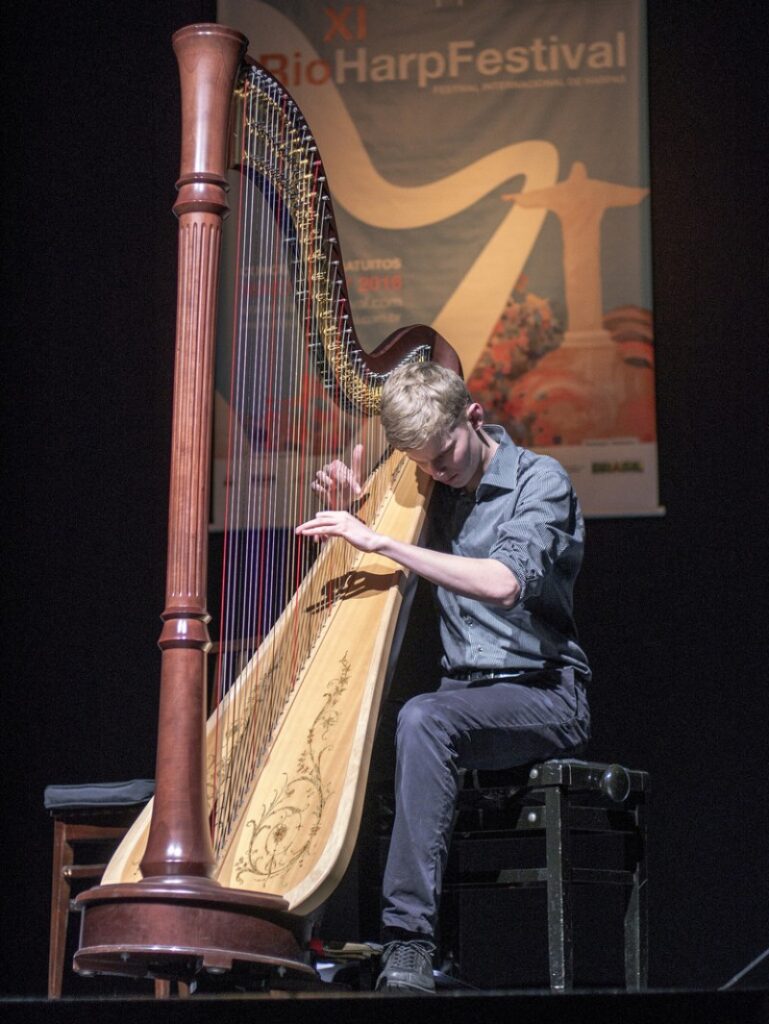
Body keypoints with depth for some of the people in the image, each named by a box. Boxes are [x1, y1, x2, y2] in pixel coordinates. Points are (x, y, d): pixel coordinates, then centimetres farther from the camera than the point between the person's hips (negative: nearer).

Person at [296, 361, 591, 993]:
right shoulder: (437, 491, 13)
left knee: (423, 719, -35)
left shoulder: (540, 481, -6)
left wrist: (380, 541, -27)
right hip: (465, 694, 6)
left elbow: (505, 582, -26)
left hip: (542, 696, -6)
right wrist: (350, 516, 1)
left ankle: (409, 948, -39)